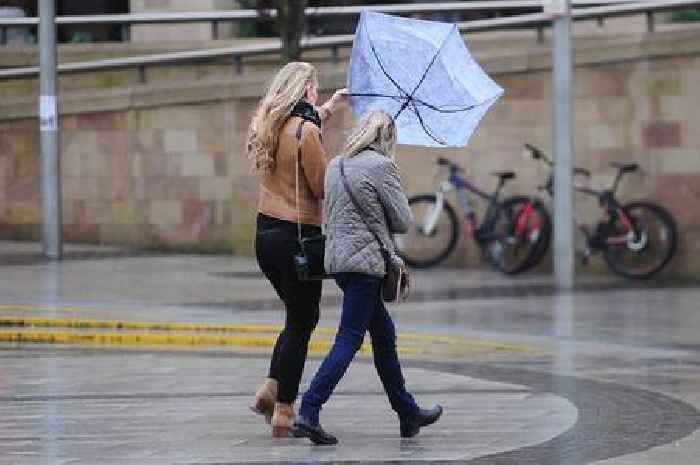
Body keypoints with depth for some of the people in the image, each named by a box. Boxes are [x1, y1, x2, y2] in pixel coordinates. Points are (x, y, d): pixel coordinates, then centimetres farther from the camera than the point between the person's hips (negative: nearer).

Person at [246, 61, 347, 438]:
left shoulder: (271, 127, 8)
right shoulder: (307, 131, -16)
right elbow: (322, 188, -14)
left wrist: (330, 106, 42)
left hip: (265, 234, 8)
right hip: (297, 236, -8)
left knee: (299, 317, 22)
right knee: (300, 324, 2)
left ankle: (270, 390, 12)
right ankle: (283, 412, 4)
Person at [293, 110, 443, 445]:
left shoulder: (336, 165, 12)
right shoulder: (381, 165, -10)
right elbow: (403, 221, -7)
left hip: (337, 259, 8)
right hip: (366, 261, -8)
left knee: (385, 336, 17)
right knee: (349, 340, -7)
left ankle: (408, 414, 26)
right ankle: (308, 414, -16)